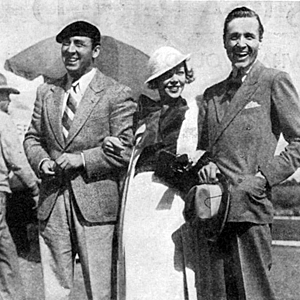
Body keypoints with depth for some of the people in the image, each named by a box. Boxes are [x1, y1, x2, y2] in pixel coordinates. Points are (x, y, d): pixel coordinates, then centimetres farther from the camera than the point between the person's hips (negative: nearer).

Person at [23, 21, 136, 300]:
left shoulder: (116, 94, -2)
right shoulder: (46, 92, 14)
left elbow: (126, 149, -7)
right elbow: (32, 137, 19)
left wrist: (81, 159, -14)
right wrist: (41, 161, -2)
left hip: (94, 203, -4)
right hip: (51, 203, 4)